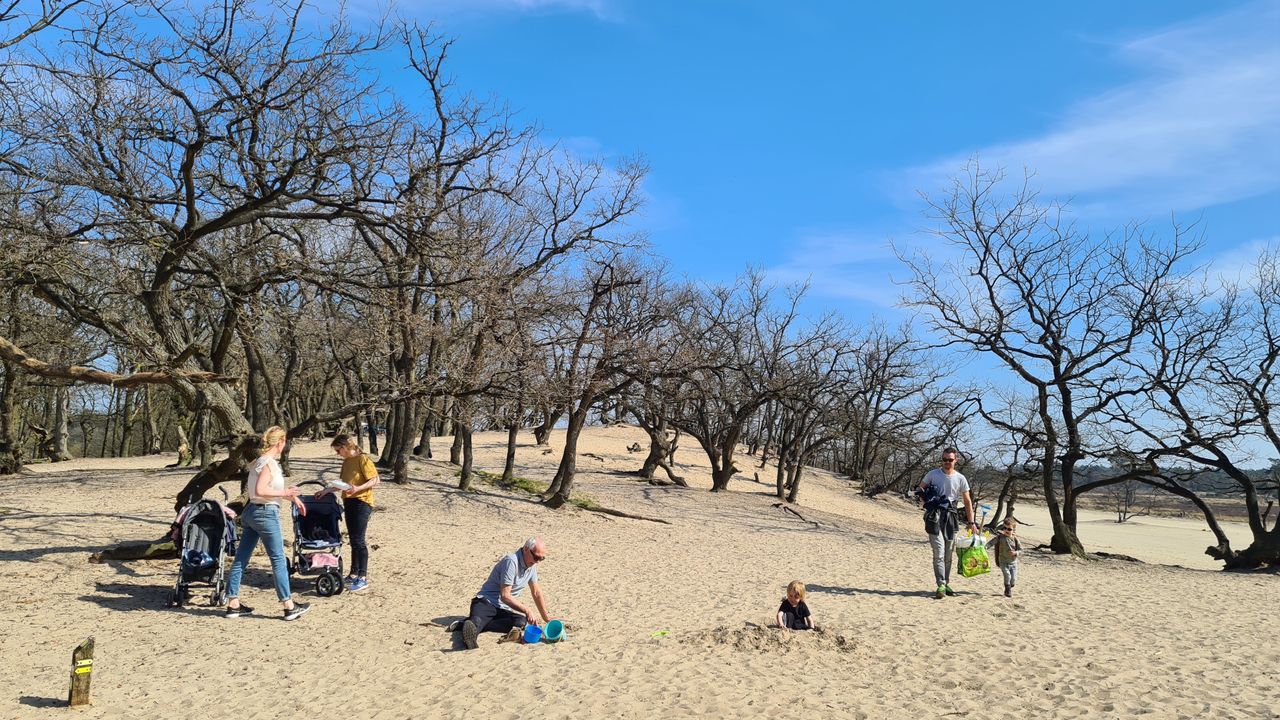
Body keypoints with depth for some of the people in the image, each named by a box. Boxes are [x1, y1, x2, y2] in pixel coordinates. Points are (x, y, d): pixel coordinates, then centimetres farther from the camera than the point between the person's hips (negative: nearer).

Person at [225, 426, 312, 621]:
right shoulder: (269, 463, -15)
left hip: (250, 512, 9)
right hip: (266, 513, -9)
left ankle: (233, 604, 17)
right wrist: (284, 493, -15)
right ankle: (289, 606, 5)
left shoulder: (257, 462, 13)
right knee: (278, 560, -1)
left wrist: (293, 496, 23)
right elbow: (260, 491, -25)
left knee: (241, 558, 10)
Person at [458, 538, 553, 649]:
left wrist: (546, 617, 23)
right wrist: (526, 610, -24)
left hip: (502, 609, 6)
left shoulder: (532, 565, 9)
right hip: (485, 602, -6)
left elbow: (536, 592, 21)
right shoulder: (511, 561, -18)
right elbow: (505, 596, -20)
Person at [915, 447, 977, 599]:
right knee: (939, 553, -11)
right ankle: (941, 585, -14)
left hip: (950, 517, 3)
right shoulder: (933, 474, 2)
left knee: (948, 554, 11)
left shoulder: (960, 479, 6)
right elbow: (919, 490, 12)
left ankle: (946, 584, 23)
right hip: (934, 515, -3)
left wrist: (971, 522, 4)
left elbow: (967, 501, 9)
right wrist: (925, 502, -5)